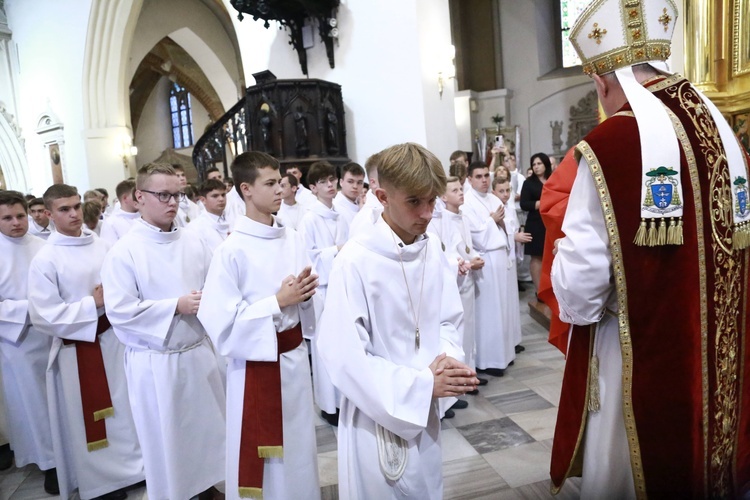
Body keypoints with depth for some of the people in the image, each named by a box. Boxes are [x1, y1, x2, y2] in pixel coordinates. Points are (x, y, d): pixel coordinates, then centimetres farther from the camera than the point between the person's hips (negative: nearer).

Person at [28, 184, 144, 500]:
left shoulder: (102, 248, 1)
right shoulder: (44, 260, -11)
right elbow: (43, 316, -15)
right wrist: (93, 304, -17)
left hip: (114, 338, 4)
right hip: (77, 348, -4)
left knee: (126, 407, 17)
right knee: (89, 420, 11)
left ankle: (134, 466, 36)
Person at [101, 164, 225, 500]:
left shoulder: (192, 241, 1)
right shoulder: (124, 251, -11)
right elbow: (120, 311, -16)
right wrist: (177, 306, -19)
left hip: (199, 352, 4)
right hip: (155, 362, -4)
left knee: (207, 428, 18)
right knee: (166, 439, 11)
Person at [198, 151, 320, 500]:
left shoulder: (293, 239, 1)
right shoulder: (232, 250, -16)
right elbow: (221, 321, -19)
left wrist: (305, 294, -11)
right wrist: (278, 301, -19)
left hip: (294, 356, 5)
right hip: (256, 363, -5)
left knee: (298, 445, 21)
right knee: (261, 453, 11)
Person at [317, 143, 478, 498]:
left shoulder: (432, 250, -4)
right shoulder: (356, 260, -22)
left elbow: (449, 320, 7)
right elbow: (344, 356, -20)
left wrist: (448, 360, -14)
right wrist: (422, 385, -19)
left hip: (424, 411, 6)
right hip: (377, 416, -5)